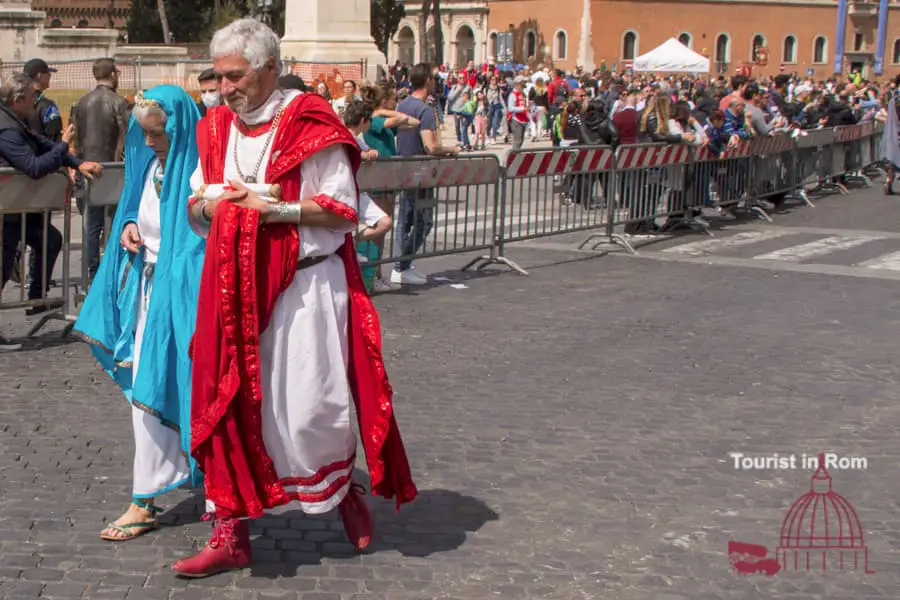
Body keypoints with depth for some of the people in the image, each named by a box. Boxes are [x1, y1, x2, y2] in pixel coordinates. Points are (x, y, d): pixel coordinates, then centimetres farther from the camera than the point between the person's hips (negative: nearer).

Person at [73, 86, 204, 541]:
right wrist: (129, 227, 2)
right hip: (146, 285, 8)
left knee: (155, 390, -5)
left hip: (181, 291, -8)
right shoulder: (149, 163, 8)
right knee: (146, 389, 10)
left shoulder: (197, 167, -16)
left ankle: (145, 503, 7)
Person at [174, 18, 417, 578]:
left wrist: (277, 208, -19)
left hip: (304, 288, -5)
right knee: (226, 406, 4)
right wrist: (213, 202, -6)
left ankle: (344, 489, 29)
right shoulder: (218, 128, 10)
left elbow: (344, 211, -10)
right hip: (235, 288, 6)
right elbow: (197, 209, 16)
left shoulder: (311, 125, -9)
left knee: (309, 407, -2)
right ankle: (231, 534, 14)